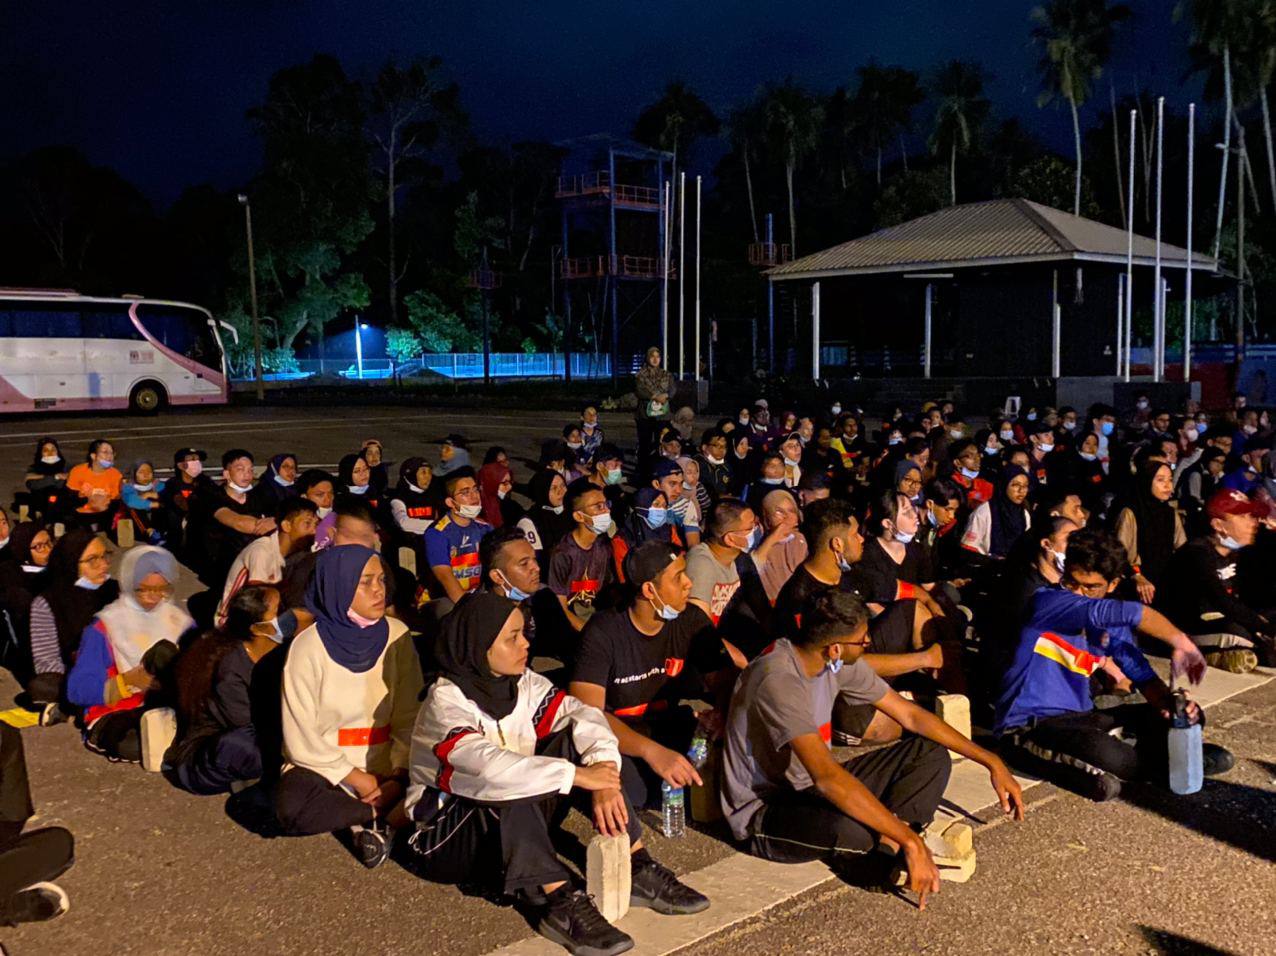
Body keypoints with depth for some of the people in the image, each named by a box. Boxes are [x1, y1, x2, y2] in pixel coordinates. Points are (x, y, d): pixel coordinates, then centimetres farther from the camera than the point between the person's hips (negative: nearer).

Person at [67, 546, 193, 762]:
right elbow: (77, 690, -4)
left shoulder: (179, 622, 12)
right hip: (115, 717, -2)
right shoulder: (105, 626, 2)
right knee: (134, 743, -39)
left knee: (165, 651, -25)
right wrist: (129, 680, -18)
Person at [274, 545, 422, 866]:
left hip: (385, 765, 2)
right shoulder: (309, 646, -11)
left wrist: (398, 778, -18)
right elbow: (301, 739, -10)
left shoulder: (396, 636, -3)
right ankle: (383, 814, -12)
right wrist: (359, 780, -13)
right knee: (292, 807, -34)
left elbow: (410, 718, -4)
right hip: (324, 765, -2)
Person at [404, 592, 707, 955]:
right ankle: (561, 904, -35)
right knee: (511, 797, -37)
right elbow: (488, 766, -38)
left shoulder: (522, 681, -2)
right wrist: (575, 775, -37)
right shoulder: (445, 700, -22)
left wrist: (603, 776, -30)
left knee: (575, 740, -12)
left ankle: (636, 868, -15)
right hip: (448, 831, -6)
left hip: (519, 826, 7)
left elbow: (581, 714, -12)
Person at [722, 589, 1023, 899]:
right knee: (852, 830, -40)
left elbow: (909, 714, 5)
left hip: (812, 790, 9)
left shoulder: (838, 663, -4)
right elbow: (827, 776, -39)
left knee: (931, 754, 1)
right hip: (762, 814, -8)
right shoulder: (778, 680, -31)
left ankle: (887, 841, -16)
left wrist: (991, 762, 2)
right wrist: (911, 841, -39)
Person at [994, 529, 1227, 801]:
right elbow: (1129, 613, -29)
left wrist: (1169, 703, -14)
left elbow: (1141, 673, 6)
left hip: (1079, 718, 8)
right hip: (1028, 727, -8)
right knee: (1105, 754, -38)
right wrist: (1180, 643, -20)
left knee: (1188, 715, 4)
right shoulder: (1046, 601, -17)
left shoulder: (1111, 625, 9)